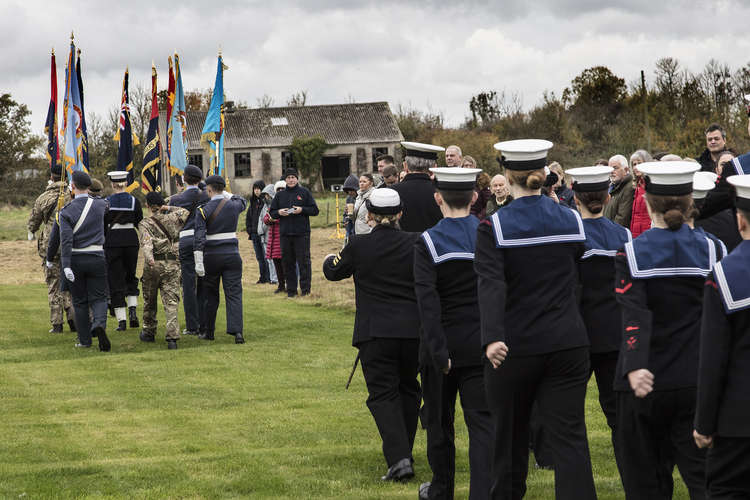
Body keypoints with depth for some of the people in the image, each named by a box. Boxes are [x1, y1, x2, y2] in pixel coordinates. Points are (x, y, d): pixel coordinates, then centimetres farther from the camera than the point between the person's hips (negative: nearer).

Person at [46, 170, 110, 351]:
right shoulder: (100, 205, 0)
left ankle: (84, 340, 13)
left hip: (75, 260, -1)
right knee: (98, 298, 4)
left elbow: (65, 240, -14)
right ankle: (99, 324, -25)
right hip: (96, 258, 1)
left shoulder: (66, 211, -8)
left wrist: (58, 263, -13)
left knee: (79, 301, 11)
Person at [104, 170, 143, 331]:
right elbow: (140, 223, 3)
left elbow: (102, 226, 0)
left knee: (115, 281, 3)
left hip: (112, 241, -1)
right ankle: (132, 308, -1)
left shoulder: (106, 202, -4)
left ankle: (121, 320, -2)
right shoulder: (134, 201, -1)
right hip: (131, 239, 1)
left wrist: (103, 243, 11)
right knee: (130, 277, 20)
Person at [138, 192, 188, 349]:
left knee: (149, 300, 17)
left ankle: (149, 332, 30)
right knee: (171, 301, -5)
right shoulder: (173, 219, 8)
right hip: (172, 265, 2)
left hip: (153, 265, -2)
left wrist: (148, 257, -36)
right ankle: (172, 336, -19)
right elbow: (186, 212, 28)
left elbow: (146, 242, -20)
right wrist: (170, 208, 17)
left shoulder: (145, 224, -1)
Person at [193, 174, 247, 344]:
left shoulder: (203, 211, -8)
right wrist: (226, 194, 30)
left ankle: (209, 331, 22)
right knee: (234, 293, -2)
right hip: (232, 254, 1)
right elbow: (242, 202, 28)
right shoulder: (233, 206, 1)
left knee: (211, 295, 13)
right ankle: (237, 331, -16)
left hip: (211, 256, -1)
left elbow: (199, 238, -15)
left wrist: (198, 262, -16)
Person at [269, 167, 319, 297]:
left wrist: (302, 210, -13)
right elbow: (271, 212, 15)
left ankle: (305, 289, 0)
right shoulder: (279, 195, 13)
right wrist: (279, 212, -6)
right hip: (285, 233, 3)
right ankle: (291, 290, 11)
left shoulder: (304, 192, 5)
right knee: (288, 262, 5)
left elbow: (314, 210, 3)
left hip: (302, 233, -3)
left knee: (303, 261, -5)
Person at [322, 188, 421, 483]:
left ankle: (398, 458, -19)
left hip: (375, 333, -3)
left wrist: (329, 260, 34)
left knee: (383, 394, -2)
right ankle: (404, 451, 28)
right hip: (413, 329, 3)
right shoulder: (415, 243, -2)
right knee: (407, 389, 20)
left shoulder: (359, 246, -6)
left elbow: (334, 272, 12)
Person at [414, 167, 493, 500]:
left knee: (439, 419, 15)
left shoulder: (427, 243, -12)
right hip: (482, 345, 1)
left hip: (444, 345, -1)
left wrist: (439, 352, -19)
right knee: (483, 421, 2)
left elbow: (427, 302, -20)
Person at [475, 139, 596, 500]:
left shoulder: (493, 227, -11)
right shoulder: (572, 220, 2)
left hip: (514, 347, -2)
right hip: (567, 344, 3)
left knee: (510, 434, 14)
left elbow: (491, 285, -24)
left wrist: (492, 338, -33)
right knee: (570, 437, 0)